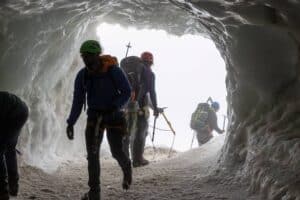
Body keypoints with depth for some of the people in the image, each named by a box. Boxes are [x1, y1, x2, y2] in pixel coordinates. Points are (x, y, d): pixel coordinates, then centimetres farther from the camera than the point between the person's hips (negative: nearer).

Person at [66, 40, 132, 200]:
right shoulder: (82, 75, -6)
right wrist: (71, 123, -7)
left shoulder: (113, 71, -17)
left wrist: (115, 107, -27)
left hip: (113, 116, -3)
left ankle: (127, 168, 34)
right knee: (92, 154, -4)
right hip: (94, 116, 3)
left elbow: (126, 92, -11)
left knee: (116, 151, -2)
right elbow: (78, 101, -1)